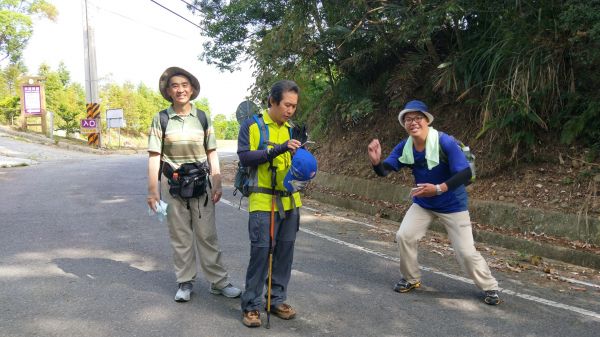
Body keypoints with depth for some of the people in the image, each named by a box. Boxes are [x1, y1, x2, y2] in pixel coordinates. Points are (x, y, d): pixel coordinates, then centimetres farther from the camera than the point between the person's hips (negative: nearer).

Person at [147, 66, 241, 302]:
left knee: (207, 235, 4)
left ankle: (219, 281, 14)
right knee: (180, 236, 7)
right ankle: (185, 282, 20)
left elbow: (212, 153, 6)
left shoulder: (202, 117, 5)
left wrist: (217, 184, 0)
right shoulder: (161, 119, 0)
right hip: (173, 184, 0)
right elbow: (154, 156, -1)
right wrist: (152, 190, -5)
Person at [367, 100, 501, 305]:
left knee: (466, 252, -4)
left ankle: (489, 287, 21)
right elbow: (384, 171, -14)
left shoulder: (445, 142, -27)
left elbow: (466, 173, -32)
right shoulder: (404, 147, -11)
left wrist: (438, 189, -46)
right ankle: (411, 279, 20)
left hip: (452, 205, -5)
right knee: (403, 236, -4)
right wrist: (376, 161, -38)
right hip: (422, 203, 5)